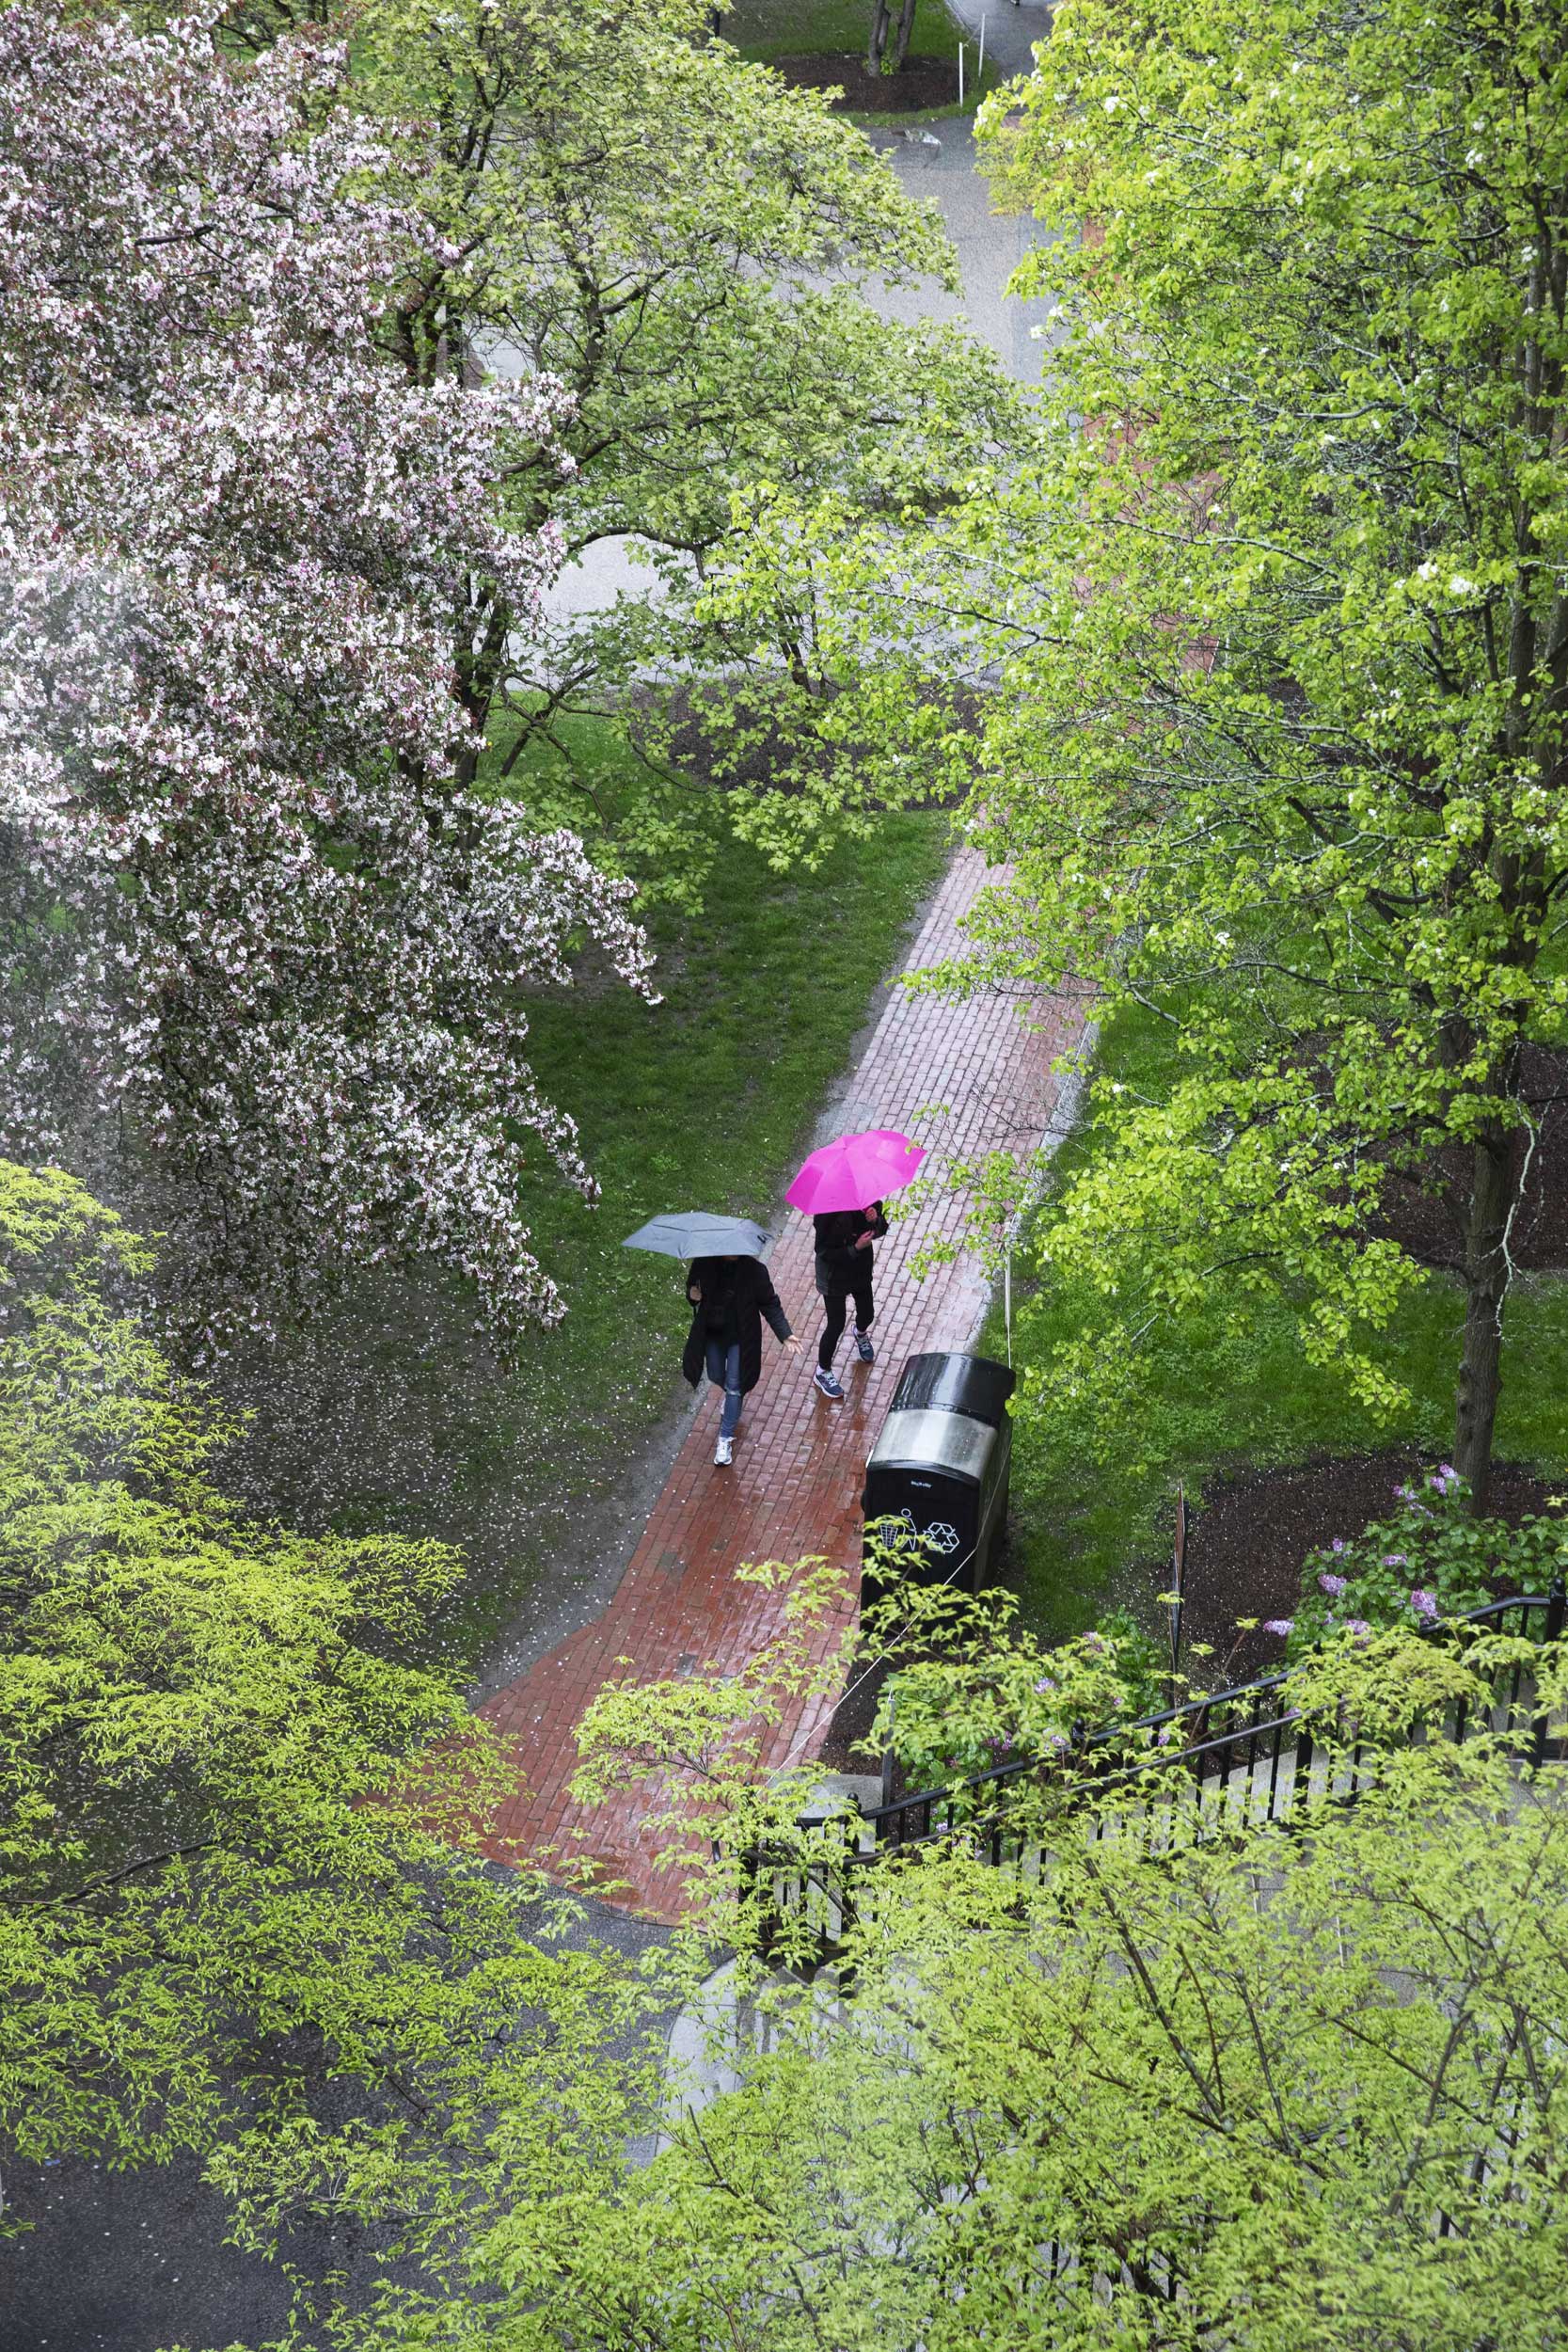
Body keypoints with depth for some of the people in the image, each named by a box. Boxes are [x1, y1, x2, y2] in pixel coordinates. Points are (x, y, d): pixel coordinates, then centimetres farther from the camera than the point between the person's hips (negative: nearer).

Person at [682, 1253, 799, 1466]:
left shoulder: (754, 1270, -23)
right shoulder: (703, 1263, -17)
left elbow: (770, 1304, -14)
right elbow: (691, 1283, 3)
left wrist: (785, 1335, -22)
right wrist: (692, 1294, -22)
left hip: (740, 1337, -3)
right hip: (711, 1334, 3)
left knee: (734, 1387, 1)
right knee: (717, 1377, 22)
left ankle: (725, 1439, 14)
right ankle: (732, 1398, 57)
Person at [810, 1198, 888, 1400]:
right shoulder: (828, 1212, -33)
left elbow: (880, 1230, -4)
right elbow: (824, 1252, -26)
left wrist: (875, 1220, -27)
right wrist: (855, 1248, -36)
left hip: (861, 1270, 5)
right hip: (835, 1276, -5)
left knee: (867, 1313, 24)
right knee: (836, 1325, 5)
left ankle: (861, 1334, 62)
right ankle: (822, 1372, 29)